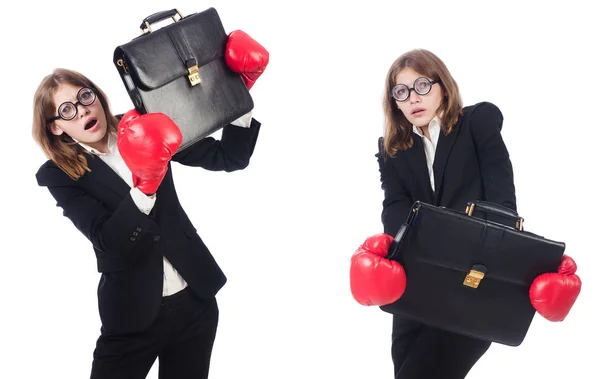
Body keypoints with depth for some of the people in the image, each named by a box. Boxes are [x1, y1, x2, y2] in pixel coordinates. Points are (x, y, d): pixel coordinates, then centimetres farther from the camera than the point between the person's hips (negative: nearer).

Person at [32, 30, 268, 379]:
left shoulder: (143, 134, 2)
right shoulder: (59, 175, -5)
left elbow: (228, 157, -1)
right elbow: (108, 241, -19)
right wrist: (145, 185, -34)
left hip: (195, 300, 3)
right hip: (132, 317, -3)